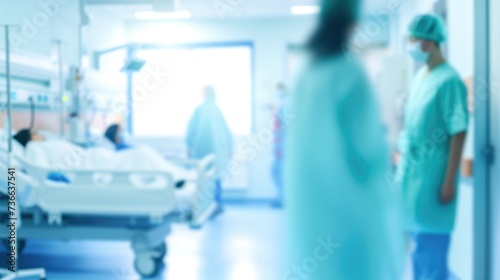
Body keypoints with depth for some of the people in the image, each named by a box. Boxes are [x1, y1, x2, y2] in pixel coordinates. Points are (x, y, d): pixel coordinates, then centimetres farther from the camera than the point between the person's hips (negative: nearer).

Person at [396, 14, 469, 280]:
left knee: (431, 245, -1)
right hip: (410, 172, 8)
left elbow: (458, 133, -17)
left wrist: (449, 181, -18)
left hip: (433, 176, -8)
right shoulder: (420, 76, 10)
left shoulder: (449, 80, -14)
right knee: (418, 242, 17)